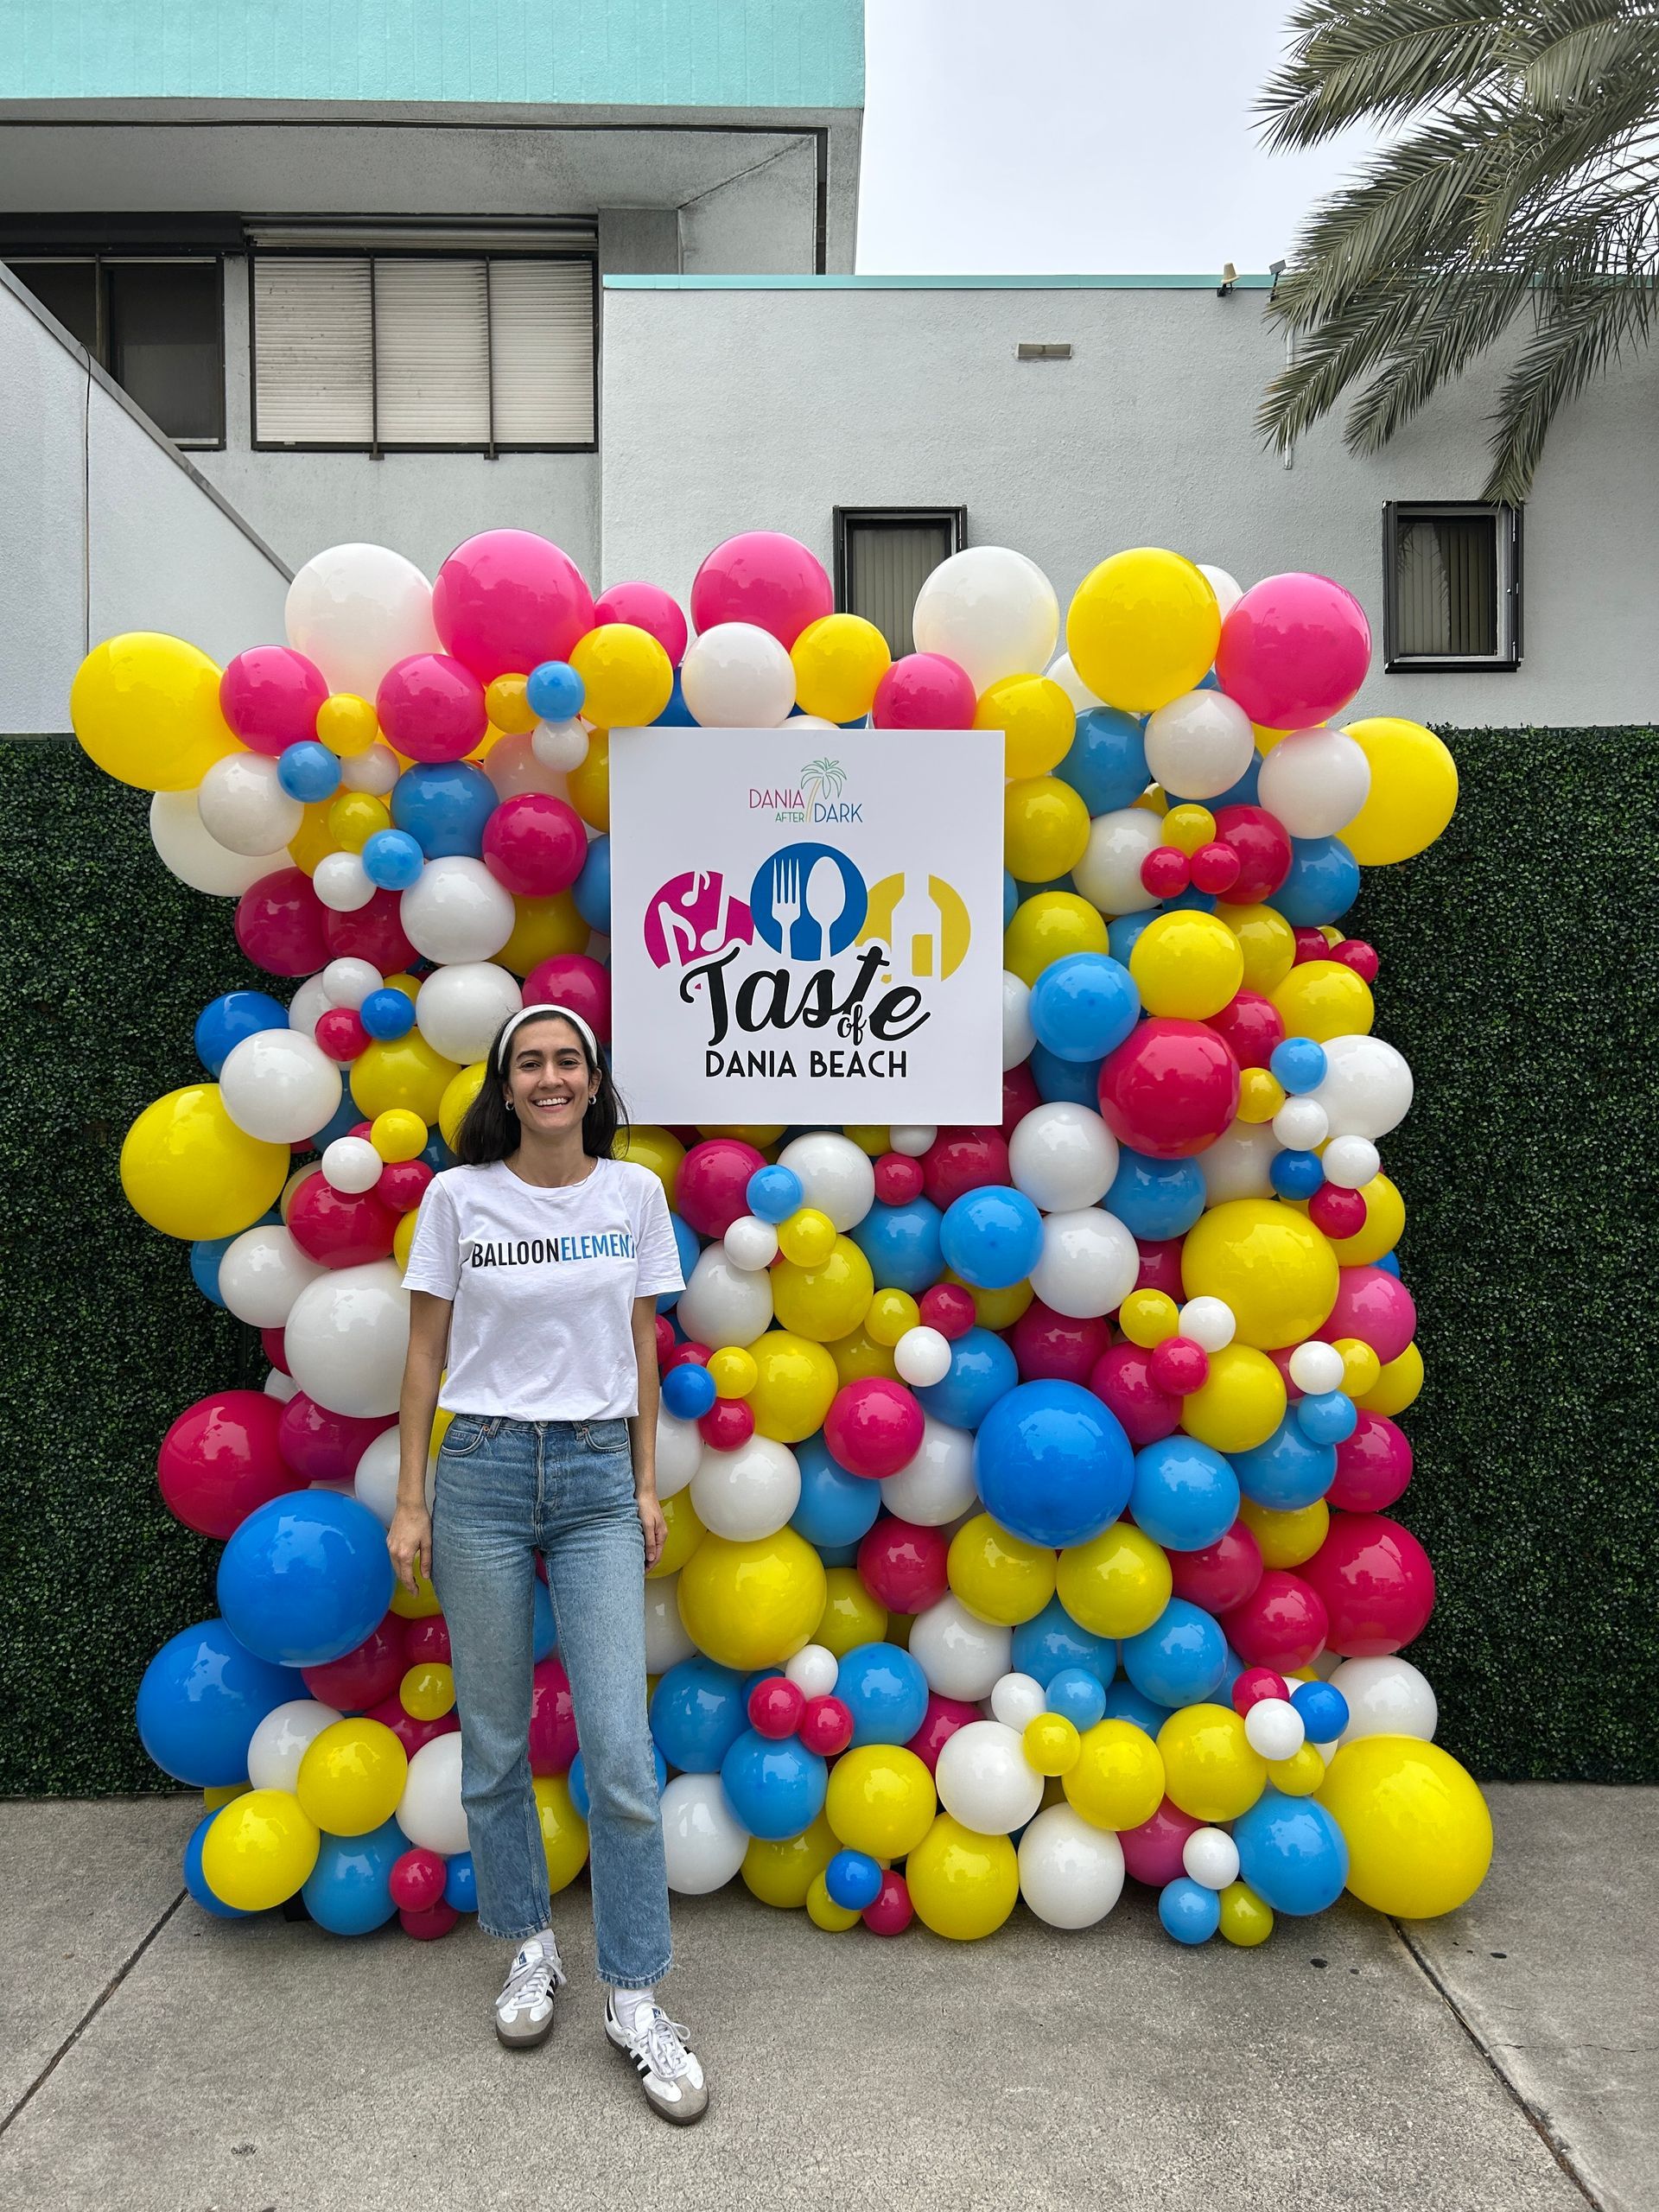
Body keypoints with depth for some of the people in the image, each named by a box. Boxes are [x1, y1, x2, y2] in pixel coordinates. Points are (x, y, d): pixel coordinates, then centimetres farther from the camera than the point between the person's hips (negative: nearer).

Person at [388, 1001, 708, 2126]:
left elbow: (643, 1345, 7)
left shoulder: (635, 1192, 2)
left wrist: (647, 1485, 5)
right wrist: (410, 1502, 1)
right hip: (482, 1473, 0)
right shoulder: (456, 1197, -2)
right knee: (495, 1744, 11)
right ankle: (531, 1949, 33)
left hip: (598, 1480, 0)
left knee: (623, 1755, -2)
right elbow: (426, 1353, 2)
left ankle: (636, 1999, 14)